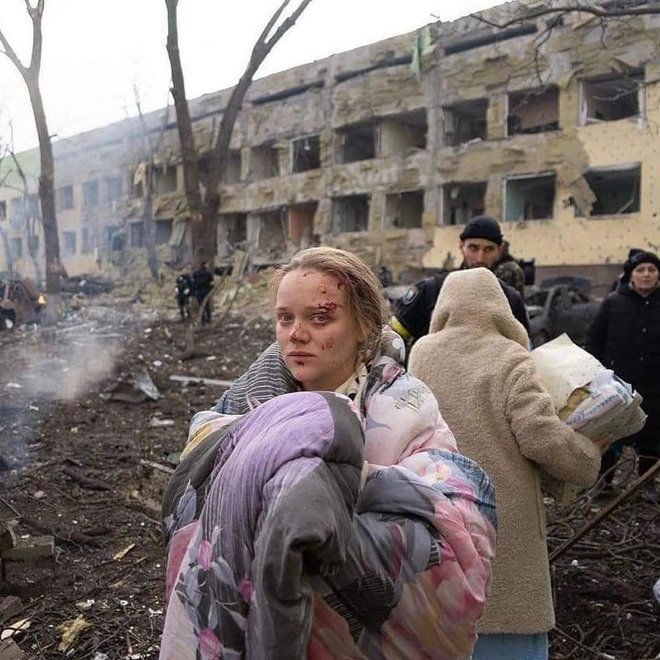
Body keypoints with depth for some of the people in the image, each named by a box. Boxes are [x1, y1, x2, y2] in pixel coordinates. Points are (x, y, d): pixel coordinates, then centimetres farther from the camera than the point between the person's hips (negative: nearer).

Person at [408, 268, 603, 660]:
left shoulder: (421, 353, 3)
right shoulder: (511, 359, -9)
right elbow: (542, 436, -16)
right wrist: (591, 455, 1)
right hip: (502, 520, -4)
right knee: (508, 626, 7)